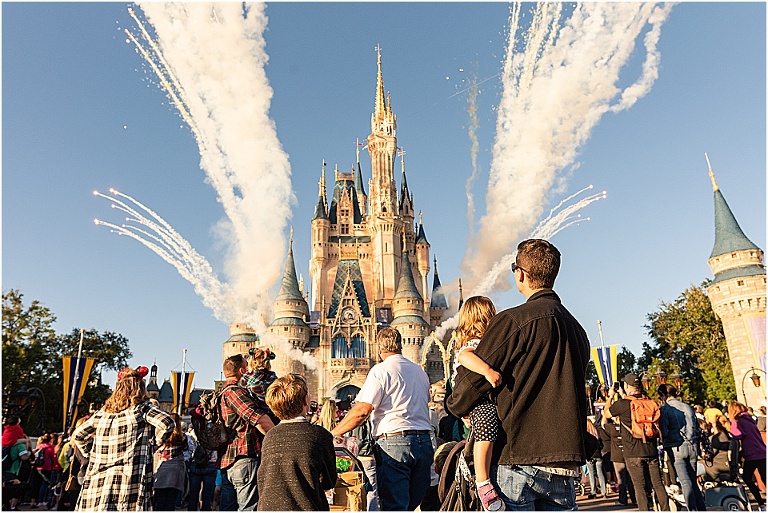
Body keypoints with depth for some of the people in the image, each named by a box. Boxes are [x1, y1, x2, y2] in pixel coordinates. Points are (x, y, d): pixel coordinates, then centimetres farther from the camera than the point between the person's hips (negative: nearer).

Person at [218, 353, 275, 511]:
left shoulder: (222, 393, 20)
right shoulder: (234, 391, -12)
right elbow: (258, 418, -23)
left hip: (227, 460, 10)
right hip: (244, 457, -10)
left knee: (227, 507, 14)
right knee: (249, 508, -6)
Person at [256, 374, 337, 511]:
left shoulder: (269, 437, 3)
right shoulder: (320, 435, -7)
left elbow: (262, 482, 14)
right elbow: (329, 481, 5)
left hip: (268, 507, 4)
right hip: (305, 507, -4)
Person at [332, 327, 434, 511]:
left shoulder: (381, 370, -5)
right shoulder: (420, 371, 16)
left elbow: (362, 411, -12)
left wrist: (333, 433, -3)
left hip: (394, 442, -7)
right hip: (424, 441, 7)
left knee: (393, 507, -4)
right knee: (412, 505, 15)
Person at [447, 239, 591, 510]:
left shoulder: (513, 320, -13)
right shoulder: (576, 328, 13)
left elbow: (474, 381, -9)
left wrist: (456, 406, 12)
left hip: (519, 458, -7)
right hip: (565, 461, 8)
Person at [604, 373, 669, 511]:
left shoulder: (622, 404, -12)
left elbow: (607, 413, 7)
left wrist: (610, 396, 20)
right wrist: (624, 396, 33)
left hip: (633, 454, -4)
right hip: (651, 451, 5)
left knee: (640, 487, 1)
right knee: (658, 484, 11)